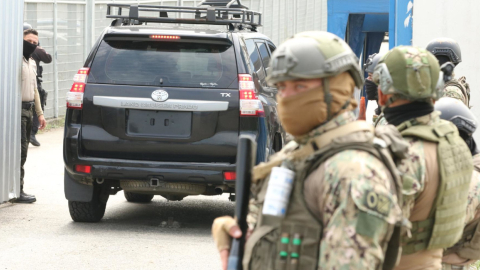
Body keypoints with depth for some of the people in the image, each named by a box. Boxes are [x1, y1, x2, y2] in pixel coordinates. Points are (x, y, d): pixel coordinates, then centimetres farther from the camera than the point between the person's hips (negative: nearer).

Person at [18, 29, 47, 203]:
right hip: (19, 109, -9)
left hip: (29, 110, 9)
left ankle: (17, 189, 15)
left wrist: (40, 113, 25)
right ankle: (18, 191, -11)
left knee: (23, 150, 10)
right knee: (20, 150, -12)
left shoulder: (32, 63, 19)